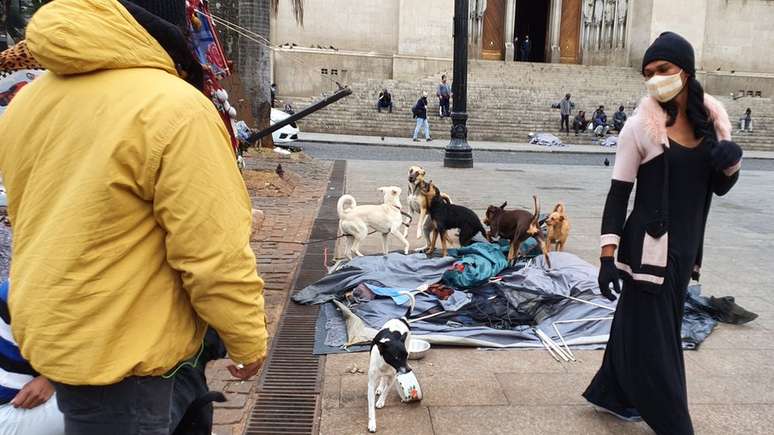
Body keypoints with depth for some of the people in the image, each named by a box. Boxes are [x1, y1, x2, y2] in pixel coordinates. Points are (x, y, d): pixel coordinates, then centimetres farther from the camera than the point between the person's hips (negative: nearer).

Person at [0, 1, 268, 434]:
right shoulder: (172, 108, -23)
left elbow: (36, 222, 13)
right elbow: (215, 255, -22)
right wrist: (249, 343, -8)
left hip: (48, 333, 8)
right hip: (121, 353, -8)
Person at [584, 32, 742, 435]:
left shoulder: (712, 117, 4)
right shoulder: (641, 126, -11)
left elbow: (719, 187, 11)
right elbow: (618, 194, -11)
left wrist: (732, 159, -11)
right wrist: (607, 256, -16)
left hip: (685, 246, 6)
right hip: (650, 247, -6)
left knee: (637, 324, 19)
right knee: (653, 337, 4)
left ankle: (610, 394, 38)